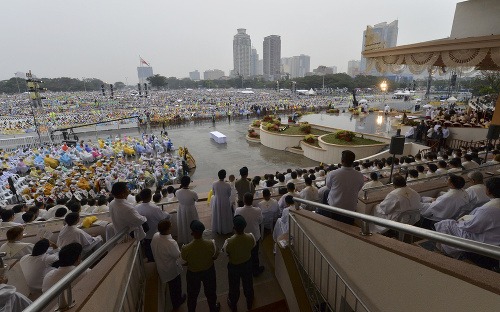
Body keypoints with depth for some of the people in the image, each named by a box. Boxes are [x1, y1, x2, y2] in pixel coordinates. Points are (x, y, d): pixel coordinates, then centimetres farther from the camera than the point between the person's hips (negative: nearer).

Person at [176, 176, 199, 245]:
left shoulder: (177, 192, -22)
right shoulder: (193, 193, -32)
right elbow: (196, 199, -10)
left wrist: (181, 186, -5)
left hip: (181, 211, 4)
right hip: (191, 211, -4)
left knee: (182, 226, 25)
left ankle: (182, 241, 45)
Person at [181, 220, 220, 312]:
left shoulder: (186, 248, -35)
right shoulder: (211, 244, -32)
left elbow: (184, 259, -12)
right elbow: (215, 256, -12)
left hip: (193, 273, -1)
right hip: (208, 271, 1)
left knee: (192, 294, 29)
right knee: (210, 292, 29)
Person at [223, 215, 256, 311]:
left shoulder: (230, 242, -37)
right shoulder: (250, 237, -29)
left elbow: (226, 251, -15)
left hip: (233, 266, -2)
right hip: (247, 264, 2)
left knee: (234, 286, 26)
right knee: (248, 284, 29)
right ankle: (249, 303, 55)